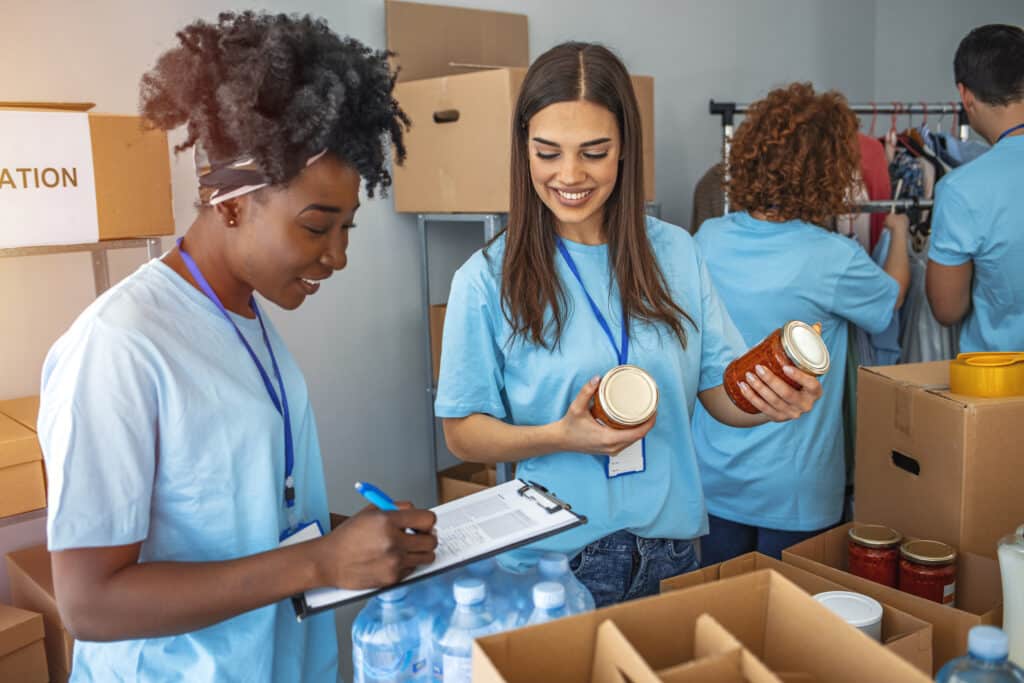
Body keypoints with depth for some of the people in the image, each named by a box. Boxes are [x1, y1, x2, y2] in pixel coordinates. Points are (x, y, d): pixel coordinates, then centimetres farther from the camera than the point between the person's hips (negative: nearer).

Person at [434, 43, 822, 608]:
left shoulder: (674, 253, -1)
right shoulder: (488, 280, -10)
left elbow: (723, 394, 3)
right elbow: (464, 434, -6)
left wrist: (773, 402, -18)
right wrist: (563, 437, -22)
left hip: (669, 552, 3)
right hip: (553, 561, -3)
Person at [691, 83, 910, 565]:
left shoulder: (709, 239, -9)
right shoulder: (834, 260, -20)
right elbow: (893, 295, 3)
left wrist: (817, 226, 24)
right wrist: (898, 232, 23)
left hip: (714, 475, 5)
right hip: (791, 490, -4)